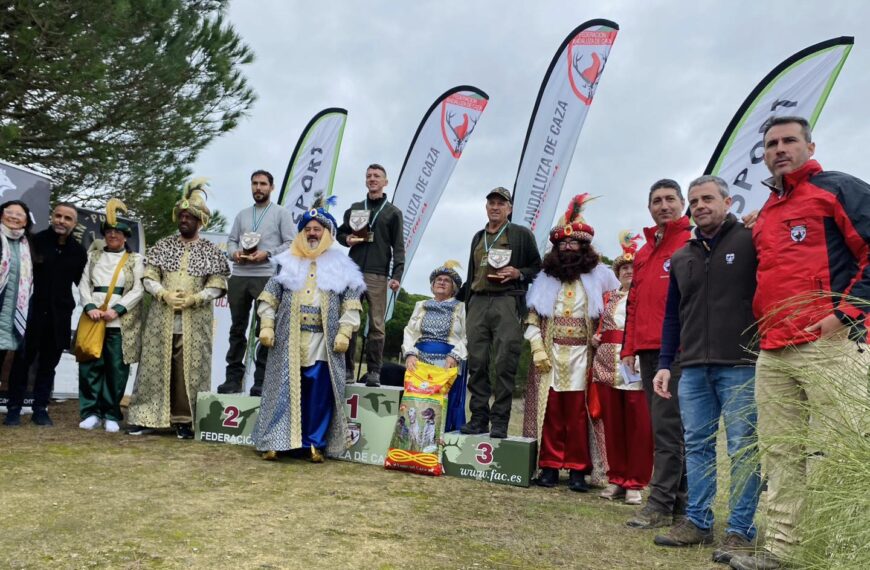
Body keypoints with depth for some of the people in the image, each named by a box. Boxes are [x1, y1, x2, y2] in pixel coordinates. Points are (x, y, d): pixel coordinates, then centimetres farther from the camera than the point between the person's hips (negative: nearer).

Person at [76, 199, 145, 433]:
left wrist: (116, 310, -13)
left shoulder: (135, 259, 9)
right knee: (90, 365, -2)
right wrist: (90, 307, -9)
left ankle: (111, 415, 7)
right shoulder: (93, 255, 17)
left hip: (122, 322, -2)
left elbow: (138, 290, -1)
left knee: (117, 368, -2)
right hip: (93, 317, 2)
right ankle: (91, 412, 7)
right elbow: (84, 284, 9)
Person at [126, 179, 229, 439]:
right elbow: (149, 278, 5)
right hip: (161, 318, 2)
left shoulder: (211, 251, 3)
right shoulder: (163, 246, 9)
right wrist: (165, 295, -12)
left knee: (189, 370, 0)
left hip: (195, 322, -2)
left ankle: (184, 420, 8)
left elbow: (216, 286, -2)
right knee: (156, 366, 3)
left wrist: (192, 299, -15)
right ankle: (147, 417, 10)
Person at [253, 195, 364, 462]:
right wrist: (266, 326, -1)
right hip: (289, 341, 1)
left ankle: (316, 443, 10)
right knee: (285, 391, 3)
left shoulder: (340, 266, 6)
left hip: (323, 343, -1)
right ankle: (275, 440, 11)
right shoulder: (288, 263, 10)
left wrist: (344, 332, -7)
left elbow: (351, 304, 2)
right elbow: (269, 298, 9)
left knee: (319, 394, 0)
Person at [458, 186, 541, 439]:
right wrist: (464, 299, 21)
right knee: (477, 363, 1)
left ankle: (500, 422, -3)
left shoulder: (522, 235, 8)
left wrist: (518, 273, -9)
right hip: (477, 303, 5)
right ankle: (479, 418, 8)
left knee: (505, 363, -7)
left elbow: (538, 268, 8)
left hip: (507, 302, -5)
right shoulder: (478, 237, 23)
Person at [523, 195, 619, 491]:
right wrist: (538, 349, -3)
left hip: (581, 354, -1)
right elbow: (532, 317, 7)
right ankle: (549, 466, 7)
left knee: (577, 412, -2)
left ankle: (577, 469, 4)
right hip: (550, 354, 2)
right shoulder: (545, 278, 10)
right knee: (551, 409, 0)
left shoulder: (597, 277, 6)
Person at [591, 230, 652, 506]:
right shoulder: (608, 296, 18)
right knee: (612, 422, 7)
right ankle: (616, 479, 17)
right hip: (607, 363, 4)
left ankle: (634, 483, 6)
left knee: (638, 424, -4)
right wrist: (596, 338, 8)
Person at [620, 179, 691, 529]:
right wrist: (629, 348, 18)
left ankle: (660, 503, -2)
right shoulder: (643, 253, 21)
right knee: (666, 425, 12)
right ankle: (679, 500, 21)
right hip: (647, 351, 8)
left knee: (666, 426, -8)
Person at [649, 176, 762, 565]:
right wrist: (664, 364, 13)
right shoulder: (681, 258, 16)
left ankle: (740, 532, 8)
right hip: (693, 369, 6)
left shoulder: (750, 242, -1)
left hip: (741, 366, -5)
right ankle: (697, 522, 19)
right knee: (697, 446, 9)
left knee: (742, 450, 0)